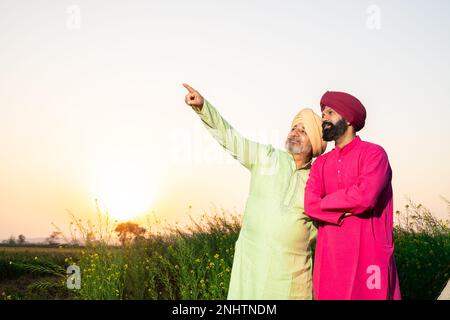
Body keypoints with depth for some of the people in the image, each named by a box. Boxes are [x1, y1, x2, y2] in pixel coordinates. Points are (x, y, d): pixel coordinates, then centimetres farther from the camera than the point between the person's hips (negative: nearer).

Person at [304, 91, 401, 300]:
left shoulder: (374, 153, -4)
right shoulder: (321, 163, 13)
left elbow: (365, 196, -20)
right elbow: (310, 204, 0)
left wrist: (325, 201, -6)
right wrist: (343, 213, -14)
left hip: (368, 255, -5)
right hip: (329, 257, 5)